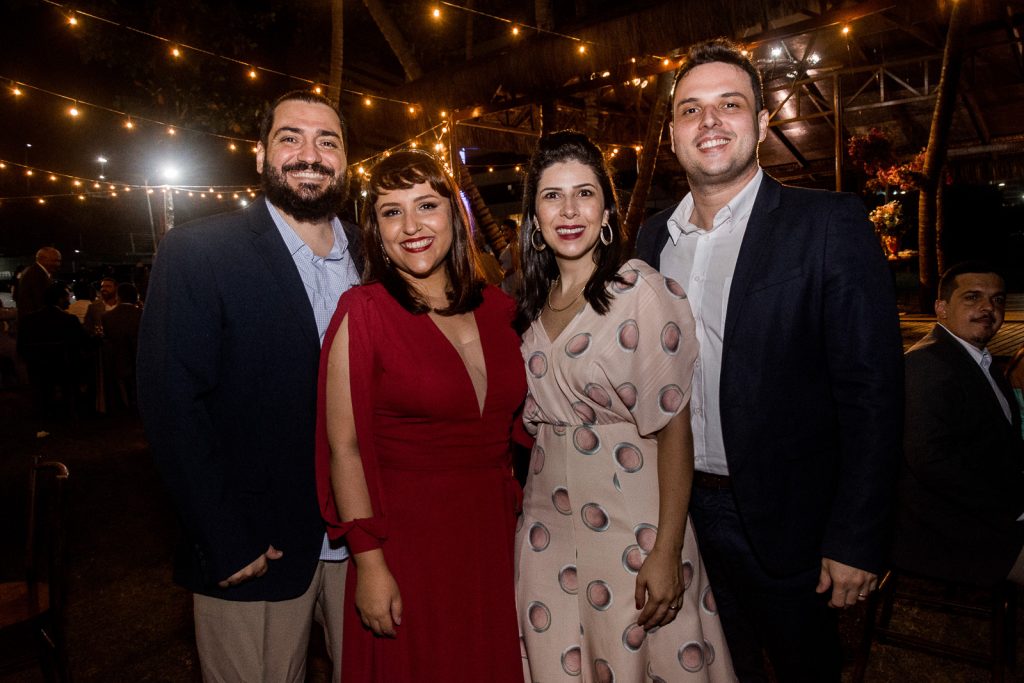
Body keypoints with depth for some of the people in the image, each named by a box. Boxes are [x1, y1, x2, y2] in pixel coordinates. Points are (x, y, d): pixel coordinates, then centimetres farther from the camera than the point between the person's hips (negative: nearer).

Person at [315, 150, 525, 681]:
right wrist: (369, 563, -12)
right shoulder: (363, 313, -12)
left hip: (493, 538, 5)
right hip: (406, 542, -4)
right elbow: (343, 447, -12)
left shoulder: (497, 308, 1)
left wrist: (517, 516, 6)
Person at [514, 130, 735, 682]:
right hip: (548, 524, 5)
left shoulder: (641, 290, -13)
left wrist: (667, 551, -18)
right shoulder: (535, 301, 5)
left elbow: (674, 426, -15)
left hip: (631, 526, -5)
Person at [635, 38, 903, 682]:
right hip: (683, 506, 4)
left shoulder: (831, 225, -13)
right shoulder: (653, 237, 2)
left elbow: (872, 392, -15)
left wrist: (857, 542, -16)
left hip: (786, 518, -4)